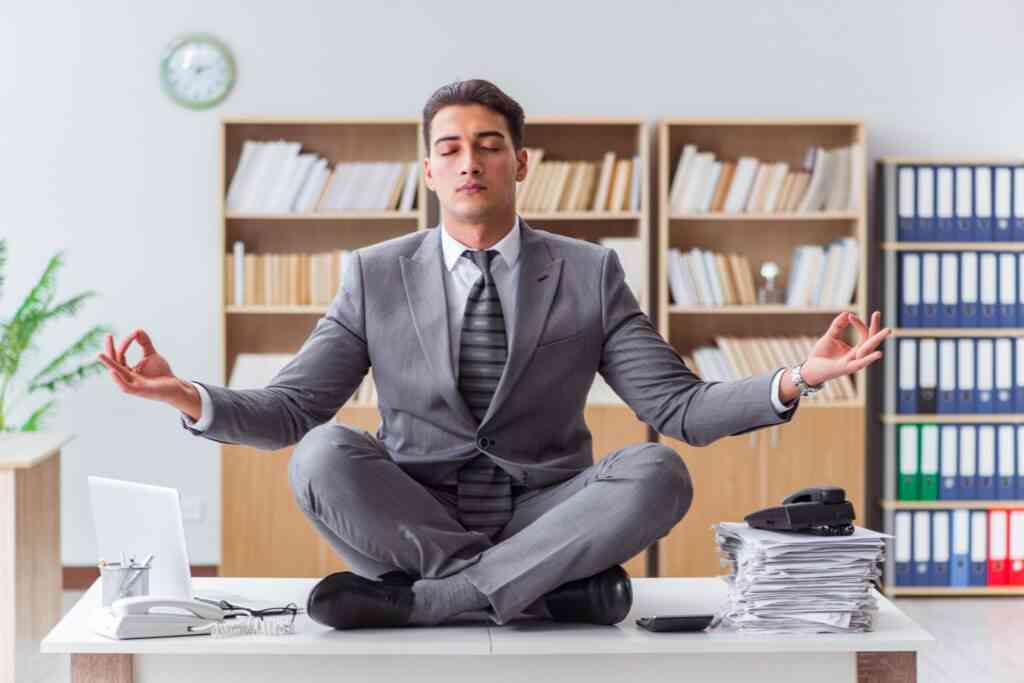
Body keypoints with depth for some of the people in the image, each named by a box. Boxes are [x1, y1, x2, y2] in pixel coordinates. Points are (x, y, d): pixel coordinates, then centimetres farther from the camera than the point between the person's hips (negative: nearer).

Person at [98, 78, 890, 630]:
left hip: (546, 519, 0)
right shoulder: (375, 277, 4)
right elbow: (287, 410, -1)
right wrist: (192, 399, -21)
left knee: (658, 473, -28)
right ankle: (554, 589, -24)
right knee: (324, 455, -28)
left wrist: (791, 382, -19)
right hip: (411, 521, 0)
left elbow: (679, 407, -1)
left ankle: (420, 598, -27)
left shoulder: (589, 272, 4)